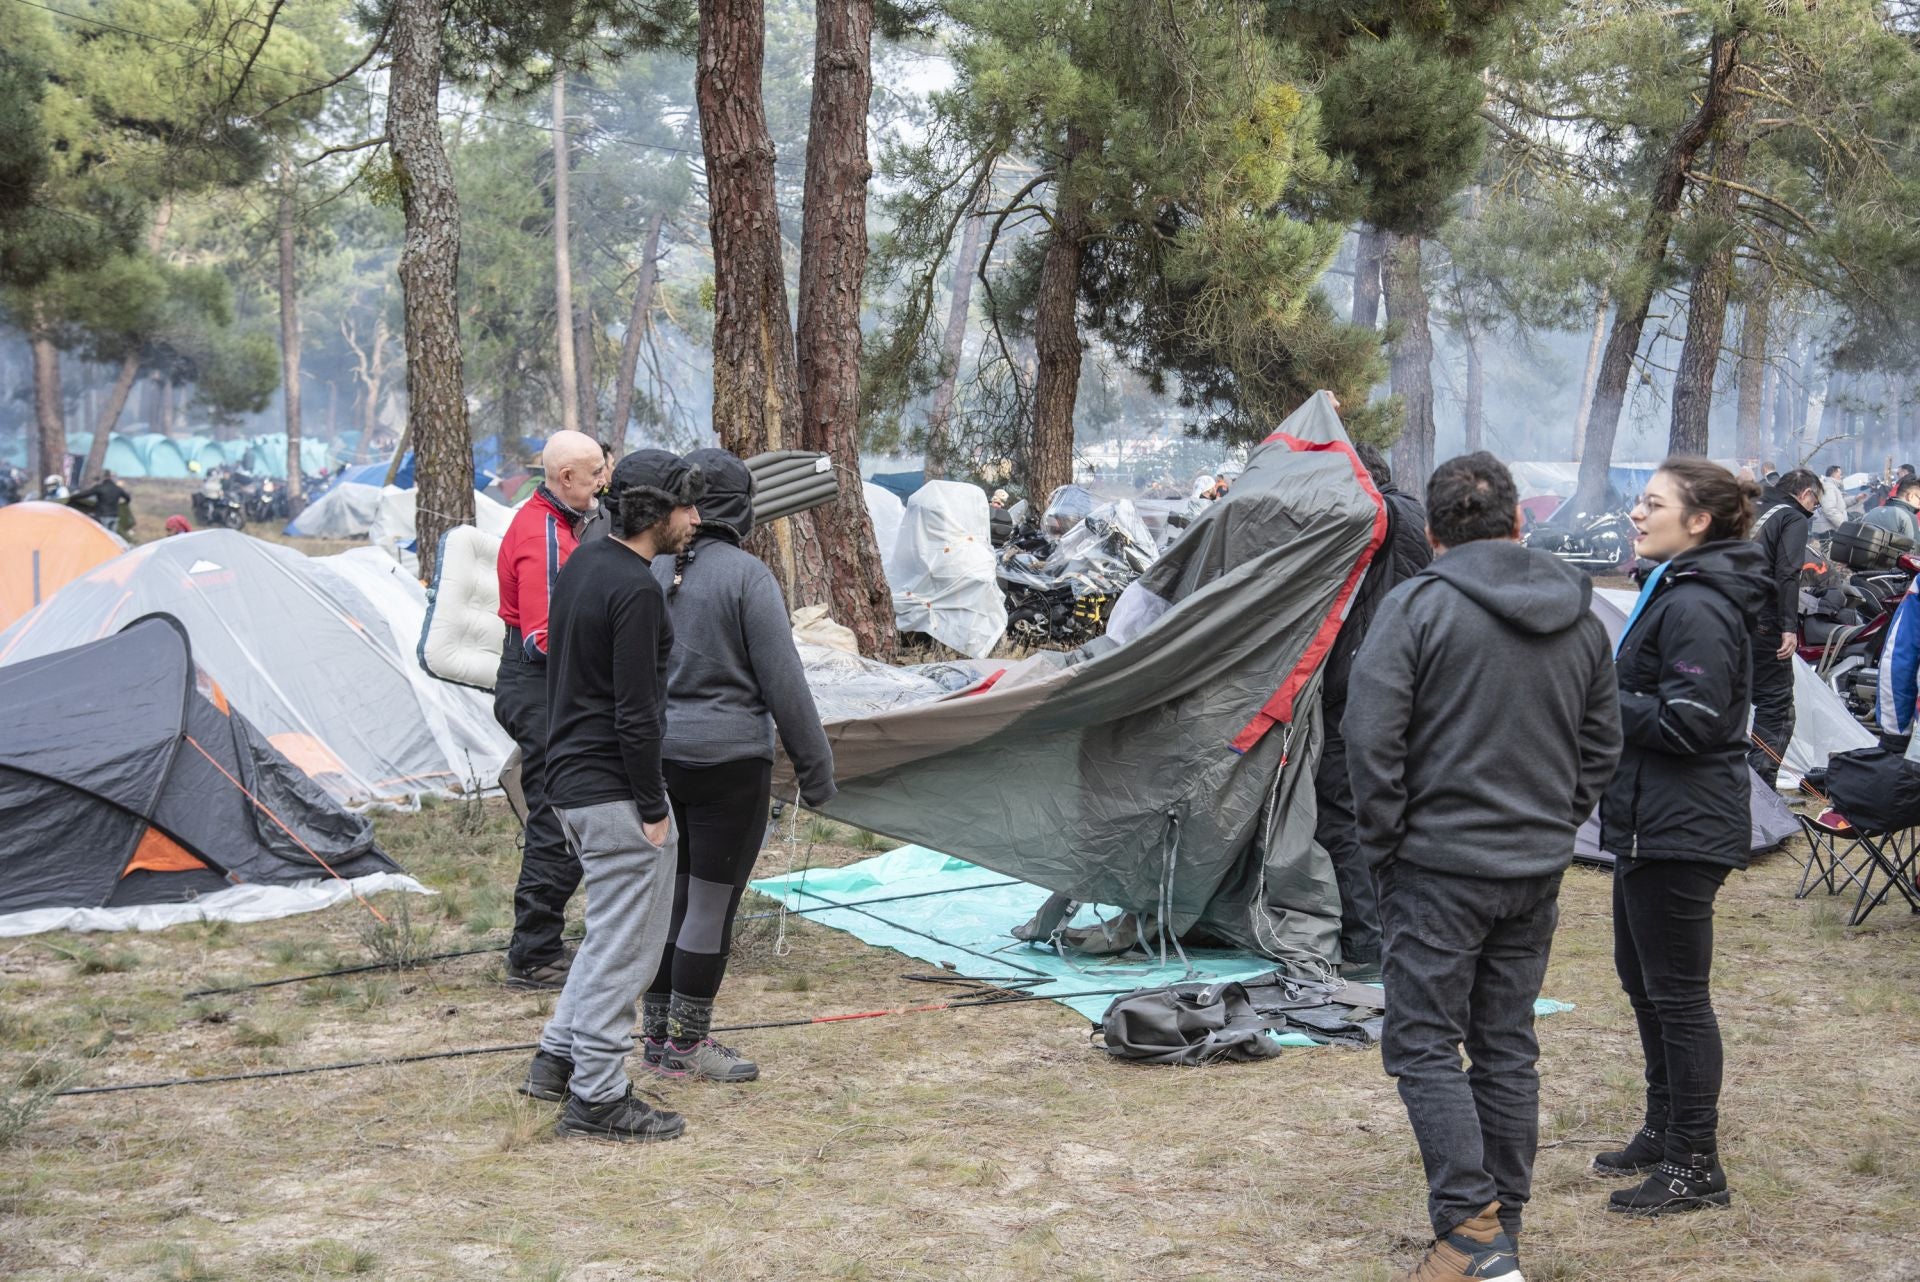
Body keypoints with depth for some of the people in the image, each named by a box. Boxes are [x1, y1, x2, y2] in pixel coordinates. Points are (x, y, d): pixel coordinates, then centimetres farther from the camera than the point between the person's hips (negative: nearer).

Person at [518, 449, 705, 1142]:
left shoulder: (582, 562, 10)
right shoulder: (636, 589, -20)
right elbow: (635, 713, -22)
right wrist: (653, 809, -15)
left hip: (570, 775, 10)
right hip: (615, 788, -10)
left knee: (615, 929, 22)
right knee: (624, 942, 0)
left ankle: (557, 1059, 28)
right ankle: (596, 1099, 7)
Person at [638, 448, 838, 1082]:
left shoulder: (652, 572, 5)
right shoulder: (746, 575, -13)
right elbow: (783, 680, -12)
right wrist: (815, 765, -4)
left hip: (658, 756, 7)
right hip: (728, 761, -6)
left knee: (669, 899, 15)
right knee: (712, 905, 2)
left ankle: (658, 1036, 23)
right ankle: (686, 1046, 9)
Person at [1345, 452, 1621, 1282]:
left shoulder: (1417, 606, -11)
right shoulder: (1580, 618, 7)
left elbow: (1371, 738, -15)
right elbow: (1601, 745, 15)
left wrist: (1385, 843, -4)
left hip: (1441, 866, -6)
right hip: (1538, 872, 6)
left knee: (1424, 1044, 1)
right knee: (1508, 1045, 15)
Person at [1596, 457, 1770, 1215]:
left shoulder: (1697, 606, -19)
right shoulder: (1674, 590, 13)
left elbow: (1689, 723, -24)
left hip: (1679, 831, -11)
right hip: (1650, 821, 11)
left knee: (1677, 993, -2)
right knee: (1643, 981, 20)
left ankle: (1694, 1166, 7)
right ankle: (1664, 1131, 33)